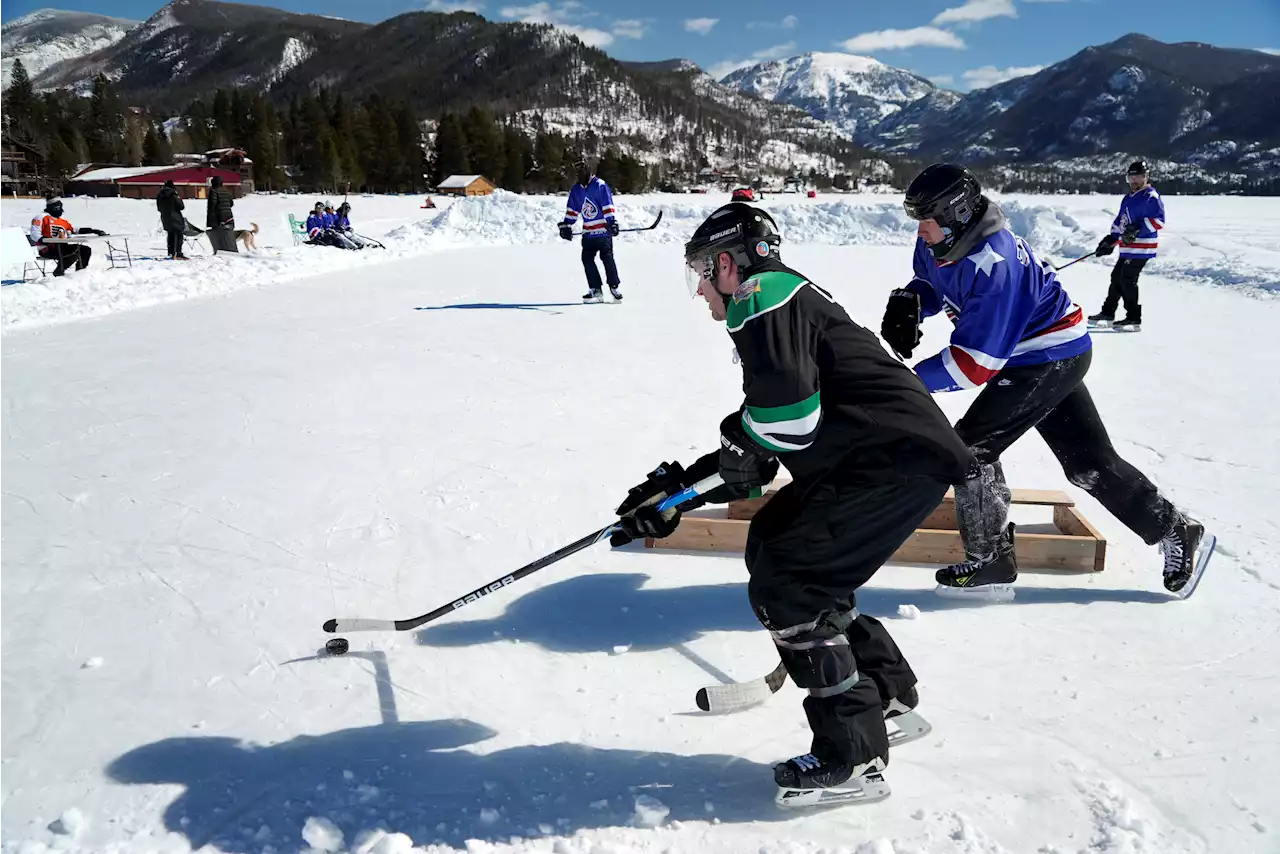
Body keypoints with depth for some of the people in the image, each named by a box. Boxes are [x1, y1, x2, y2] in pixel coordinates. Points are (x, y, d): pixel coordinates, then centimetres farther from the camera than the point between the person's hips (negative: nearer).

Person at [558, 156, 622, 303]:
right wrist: (566, 226, 16)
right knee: (587, 259, -3)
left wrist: (612, 222, -19)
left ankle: (614, 287, 5)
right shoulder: (576, 190, 13)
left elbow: (608, 206, -12)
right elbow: (572, 210, 20)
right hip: (588, 232, 6)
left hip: (603, 230, -6)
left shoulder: (600, 185, -6)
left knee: (607, 258, -8)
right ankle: (596, 290, 1)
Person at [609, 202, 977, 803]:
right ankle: (885, 691, 28)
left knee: (782, 587, -8)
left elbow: (787, 411, -25)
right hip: (878, 459, 10)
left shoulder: (763, 295, -9)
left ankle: (854, 754, 3)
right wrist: (676, 494, 19)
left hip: (897, 460, -10)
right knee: (771, 544, 17)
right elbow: (755, 453, 22)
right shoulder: (779, 302, 23)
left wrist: (742, 449, -4)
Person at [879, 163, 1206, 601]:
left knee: (971, 447, -11)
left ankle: (990, 564, 0)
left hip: (1049, 358, -10)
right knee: (1087, 460, 16)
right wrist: (908, 303, -5)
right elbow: (930, 283, 17)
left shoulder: (993, 264, -31)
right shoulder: (938, 242, -5)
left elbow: (976, 362, -31)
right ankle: (1173, 529, 31)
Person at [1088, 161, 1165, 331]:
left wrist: (1138, 229, -26)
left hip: (1141, 248, -9)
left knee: (1127, 280, -12)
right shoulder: (1128, 198, 19)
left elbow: (1159, 219, -18)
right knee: (1117, 277, 14)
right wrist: (1111, 240, 20)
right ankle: (1107, 313, 25)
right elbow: (1120, 221, 26)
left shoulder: (1151, 197, -9)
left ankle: (1134, 319, -7)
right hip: (1127, 247, 9)